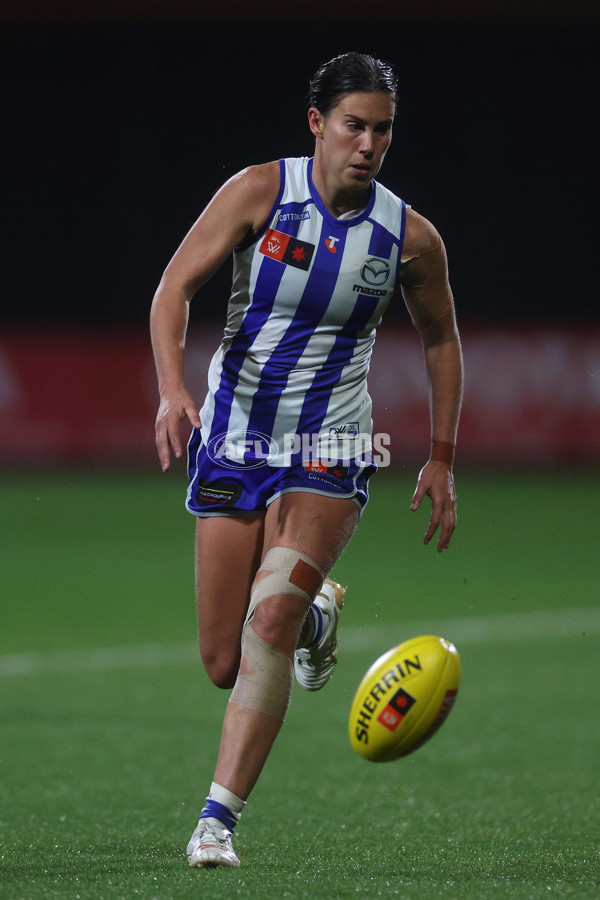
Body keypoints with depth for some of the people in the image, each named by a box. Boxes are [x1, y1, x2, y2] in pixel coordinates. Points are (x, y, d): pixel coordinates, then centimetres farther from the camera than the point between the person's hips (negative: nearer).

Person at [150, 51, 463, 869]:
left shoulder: (410, 237, -5)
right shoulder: (259, 192, -10)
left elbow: (441, 338, 12)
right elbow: (175, 286, -12)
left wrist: (442, 459, 10)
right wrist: (173, 386, -29)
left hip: (328, 452, -1)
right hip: (231, 444, 1)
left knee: (270, 621, -23)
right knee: (224, 666, 2)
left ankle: (218, 819, -19)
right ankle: (317, 613, 38)